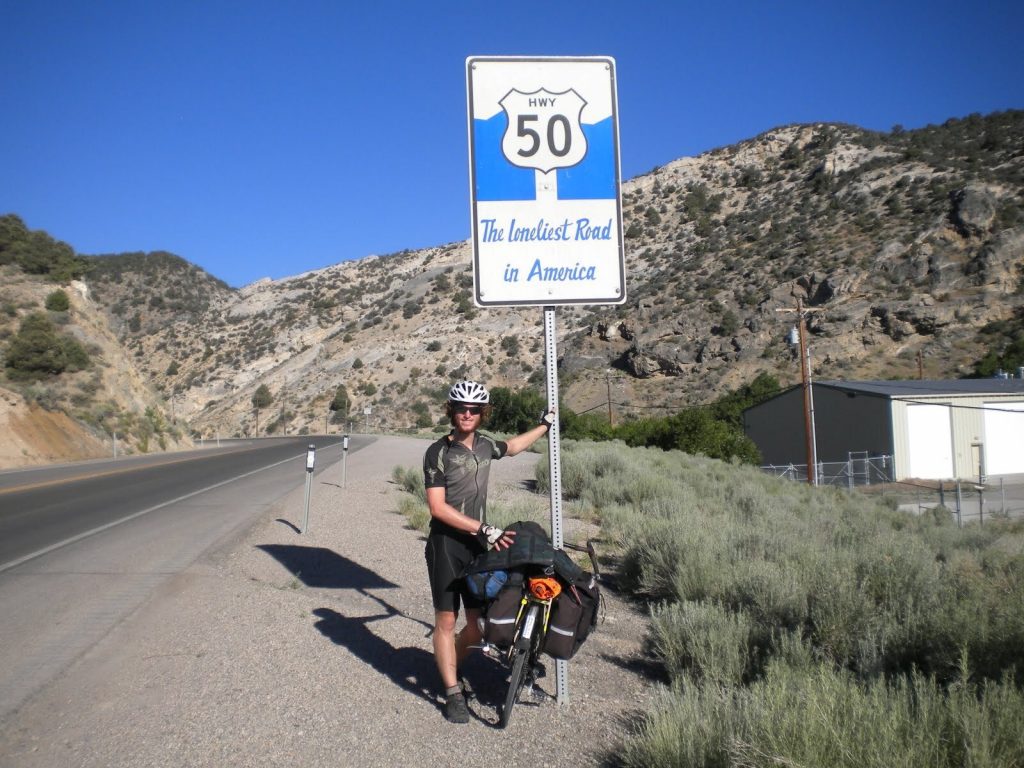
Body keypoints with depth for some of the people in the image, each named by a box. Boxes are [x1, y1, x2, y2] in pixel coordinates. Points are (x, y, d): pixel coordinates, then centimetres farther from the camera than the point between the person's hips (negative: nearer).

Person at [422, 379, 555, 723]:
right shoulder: (438, 452, -11)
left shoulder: (485, 445, 6)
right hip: (447, 544, -5)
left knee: (479, 621, 6)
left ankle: (448, 670, 30)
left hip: (479, 544, 5)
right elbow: (438, 507, -16)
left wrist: (545, 425, 37)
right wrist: (484, 529, -20)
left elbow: (512, 446, 30)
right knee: (447, 620, 0)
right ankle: (452, 693, 12)